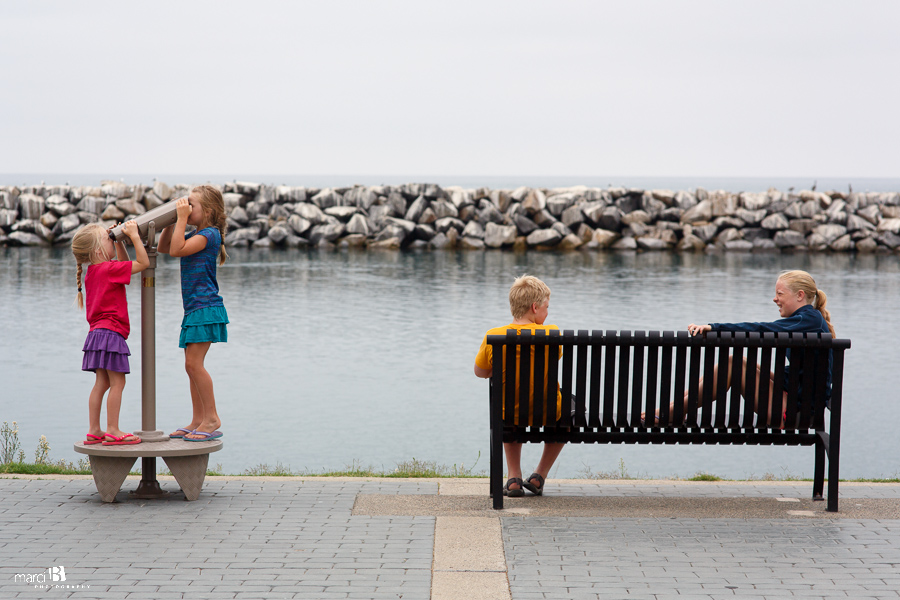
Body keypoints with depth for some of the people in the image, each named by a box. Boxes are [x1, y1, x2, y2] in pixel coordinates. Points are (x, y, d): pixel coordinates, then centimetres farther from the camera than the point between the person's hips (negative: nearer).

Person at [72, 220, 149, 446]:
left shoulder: (94, 271, 14)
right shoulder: (109, 269, -13)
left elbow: (125, 264, 28)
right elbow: (143, 262, -11)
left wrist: (119, 240, 18)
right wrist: (134, 235, -5)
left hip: (98, 333, 9)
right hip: (111, 332, -9)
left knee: (102, 383, 11)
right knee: (117, 382, -5)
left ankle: (93, 431, 12)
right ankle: (113, 431, -5)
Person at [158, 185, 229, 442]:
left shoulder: (210, 234, -9)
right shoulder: (195, 236, 19)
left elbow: (177, 249, -19)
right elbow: (164, 247, 26)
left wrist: (182, 217, -14)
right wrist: (172, 222, 15)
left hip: (206, 307, -10)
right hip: (195, 308, 10)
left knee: (194, 362, -14)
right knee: (192, 365, 8)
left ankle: (212, 419, -11)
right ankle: (198, 421, 12)